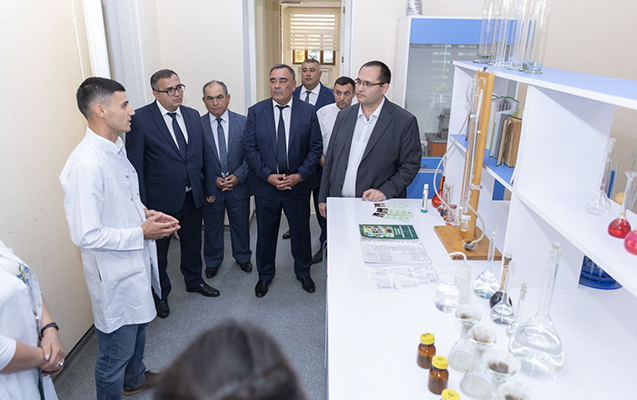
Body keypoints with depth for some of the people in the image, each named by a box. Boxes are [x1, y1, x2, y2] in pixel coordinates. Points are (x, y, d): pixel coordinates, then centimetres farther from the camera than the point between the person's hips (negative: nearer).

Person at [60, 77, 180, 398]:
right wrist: (141, 233, -21)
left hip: (137, 261, 10)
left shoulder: (116, 148, 3)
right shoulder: (86, 164, -28)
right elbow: (85, 235, -29)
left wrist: (145, 213, -1)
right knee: (116, 350, 11)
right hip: (115, 274, -10)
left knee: (138, 326, 30)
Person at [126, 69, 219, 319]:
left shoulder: (193, 116, 4)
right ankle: (160, 294, 35)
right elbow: (135, 165, -13)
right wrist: (141, 203, -15)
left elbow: (205, 155, 9)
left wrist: (210, 187, 8)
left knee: (193, 242, 21)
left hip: (193, 196, 5)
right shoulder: (140, 119, -13)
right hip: (161, 199, -5)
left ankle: (194, 281, 45)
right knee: (158, 249, 14)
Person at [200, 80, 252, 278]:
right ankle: (212, 261, 36)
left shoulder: (243, 122, -4)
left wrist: (239, 176, -13)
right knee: (212, 227, 15)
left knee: (241, 225, 17)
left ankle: (243, 257, 40)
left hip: (238, 186, 1)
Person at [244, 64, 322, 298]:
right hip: (265, 185, 0)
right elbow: (250, 149, -4)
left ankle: (303, 272, 39)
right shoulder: (256, 112, -2)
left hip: (298, 184, 0)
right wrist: (268, 175, -15)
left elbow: (315, 148, -2)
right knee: (265, 233, 14)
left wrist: (300, 175, -14)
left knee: (301, 232, 15)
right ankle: (265, 275, 36)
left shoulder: (308, 111, -3)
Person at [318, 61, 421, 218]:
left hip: (376, 208, -4)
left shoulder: (405, 121, -7)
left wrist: (385, 191, -15)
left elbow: (410, 165, -4)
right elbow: (330, 159, 11)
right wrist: (323, 198, 10)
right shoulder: (344, 115, 8)